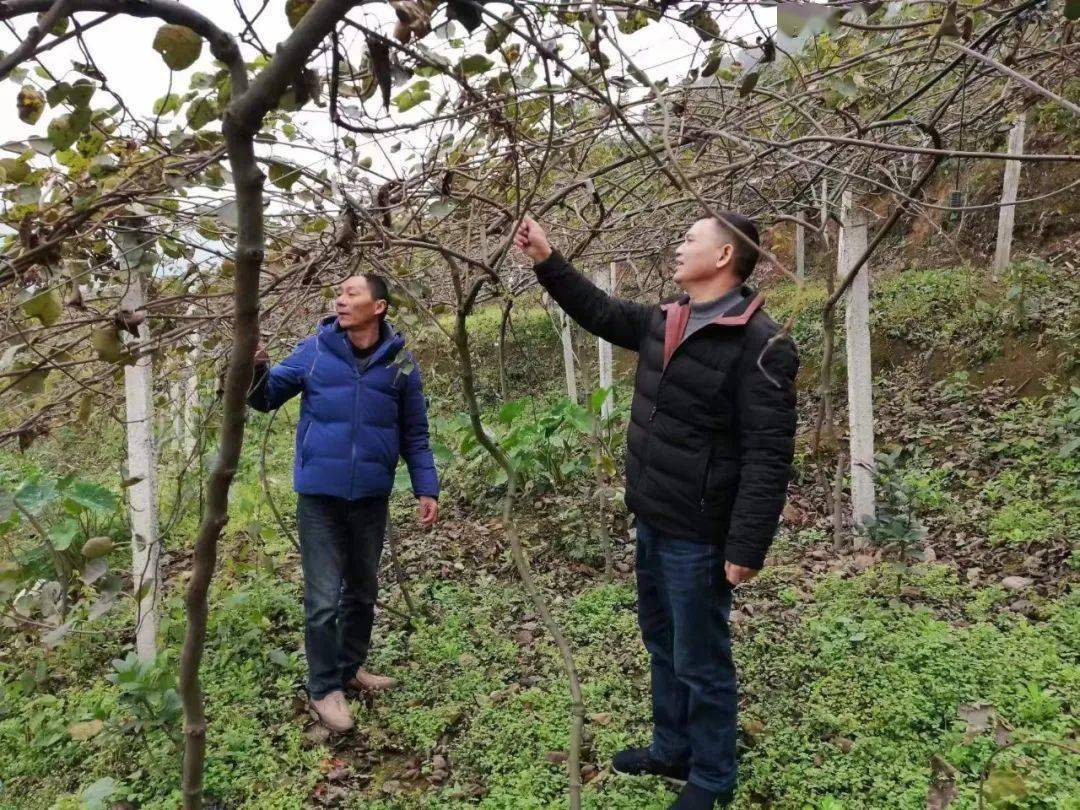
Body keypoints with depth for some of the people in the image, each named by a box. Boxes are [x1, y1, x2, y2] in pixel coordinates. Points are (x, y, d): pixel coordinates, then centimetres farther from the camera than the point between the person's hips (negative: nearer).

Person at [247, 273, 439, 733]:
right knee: (324, 597, 1)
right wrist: (256, 369, -19)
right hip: (319, 495, -2)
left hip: (371, 496, 2)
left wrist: (426, 489, 0)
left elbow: (415, 435, 5)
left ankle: (351, 667, 38)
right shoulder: (315, 350, -4)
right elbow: (267, 398, 3)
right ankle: (324, 689, 18)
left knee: (363, 590, 17)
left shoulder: (400, 362, -2)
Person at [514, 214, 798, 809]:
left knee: (700, 662, 8)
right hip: (652, 521, 9)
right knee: (661, 644, 23)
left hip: (698, 534, -8)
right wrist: (546, 260, 14)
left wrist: (746, 547, -24)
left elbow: (768, 456, -23)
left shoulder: (759, 345, -20)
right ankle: (671, 749, 43)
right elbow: (598, 311, 21)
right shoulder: (663, 322, 5)